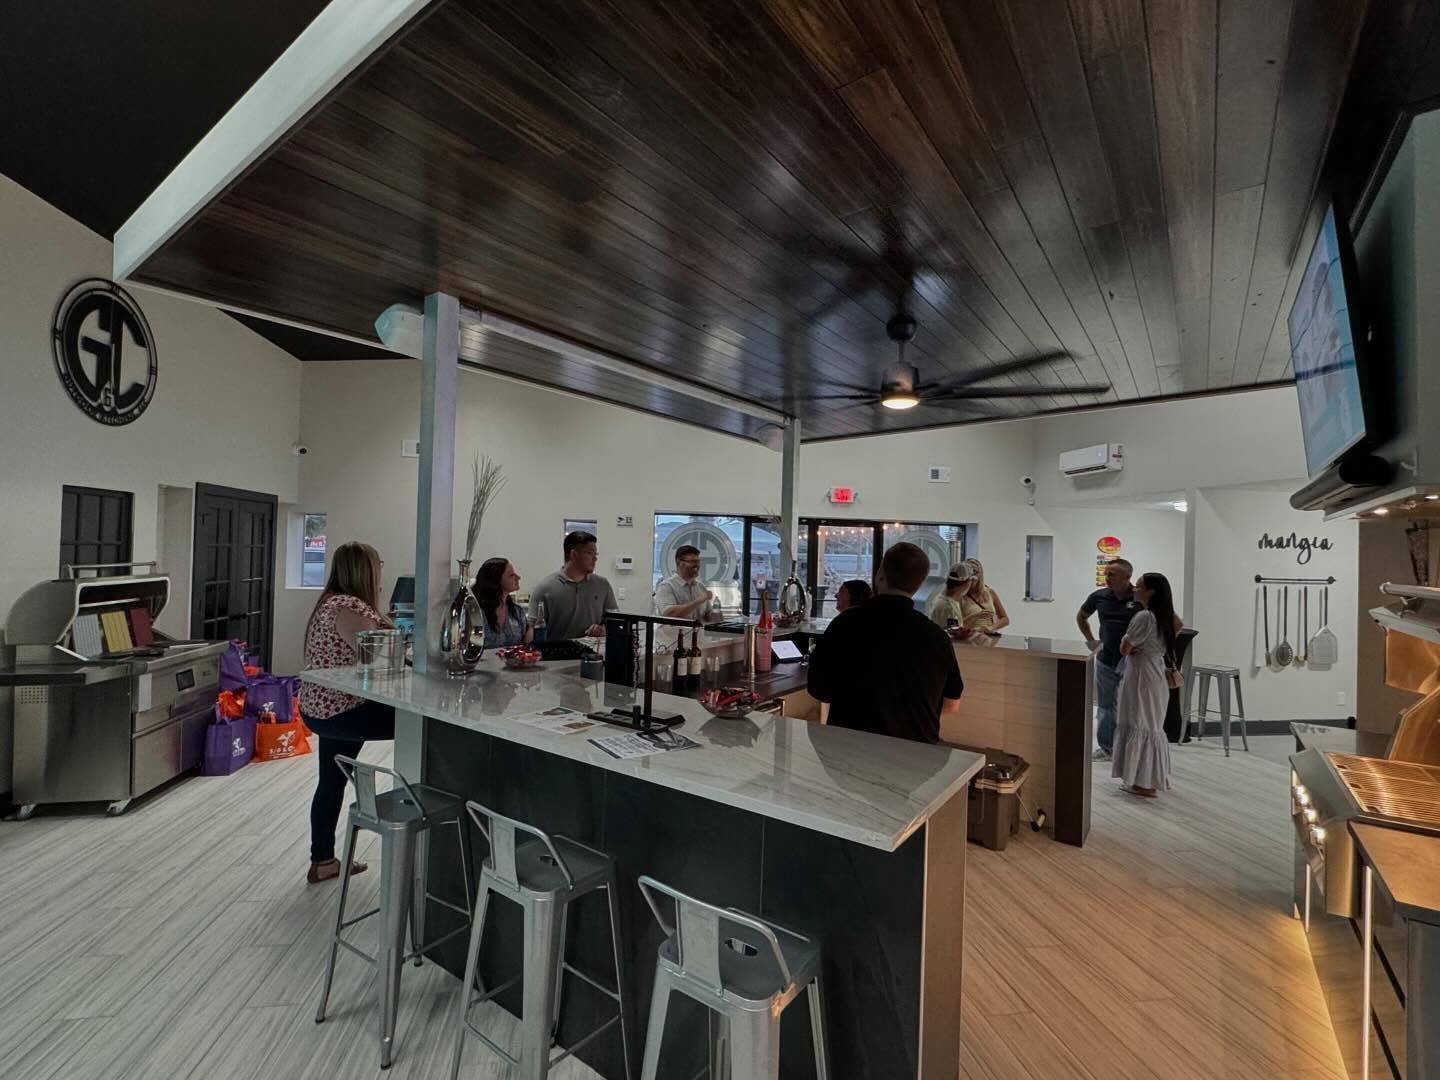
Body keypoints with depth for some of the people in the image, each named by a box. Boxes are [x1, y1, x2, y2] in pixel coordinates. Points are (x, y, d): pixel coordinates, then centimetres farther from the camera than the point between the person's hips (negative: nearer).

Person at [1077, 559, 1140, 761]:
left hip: (1131, 661, -4)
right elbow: (1081, 617, 20)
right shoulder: (1099, 596, 0)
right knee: (1105, 706, 13)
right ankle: (1106, 748, 26)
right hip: (1105, 661, 4)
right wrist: (1090, 640, 11)